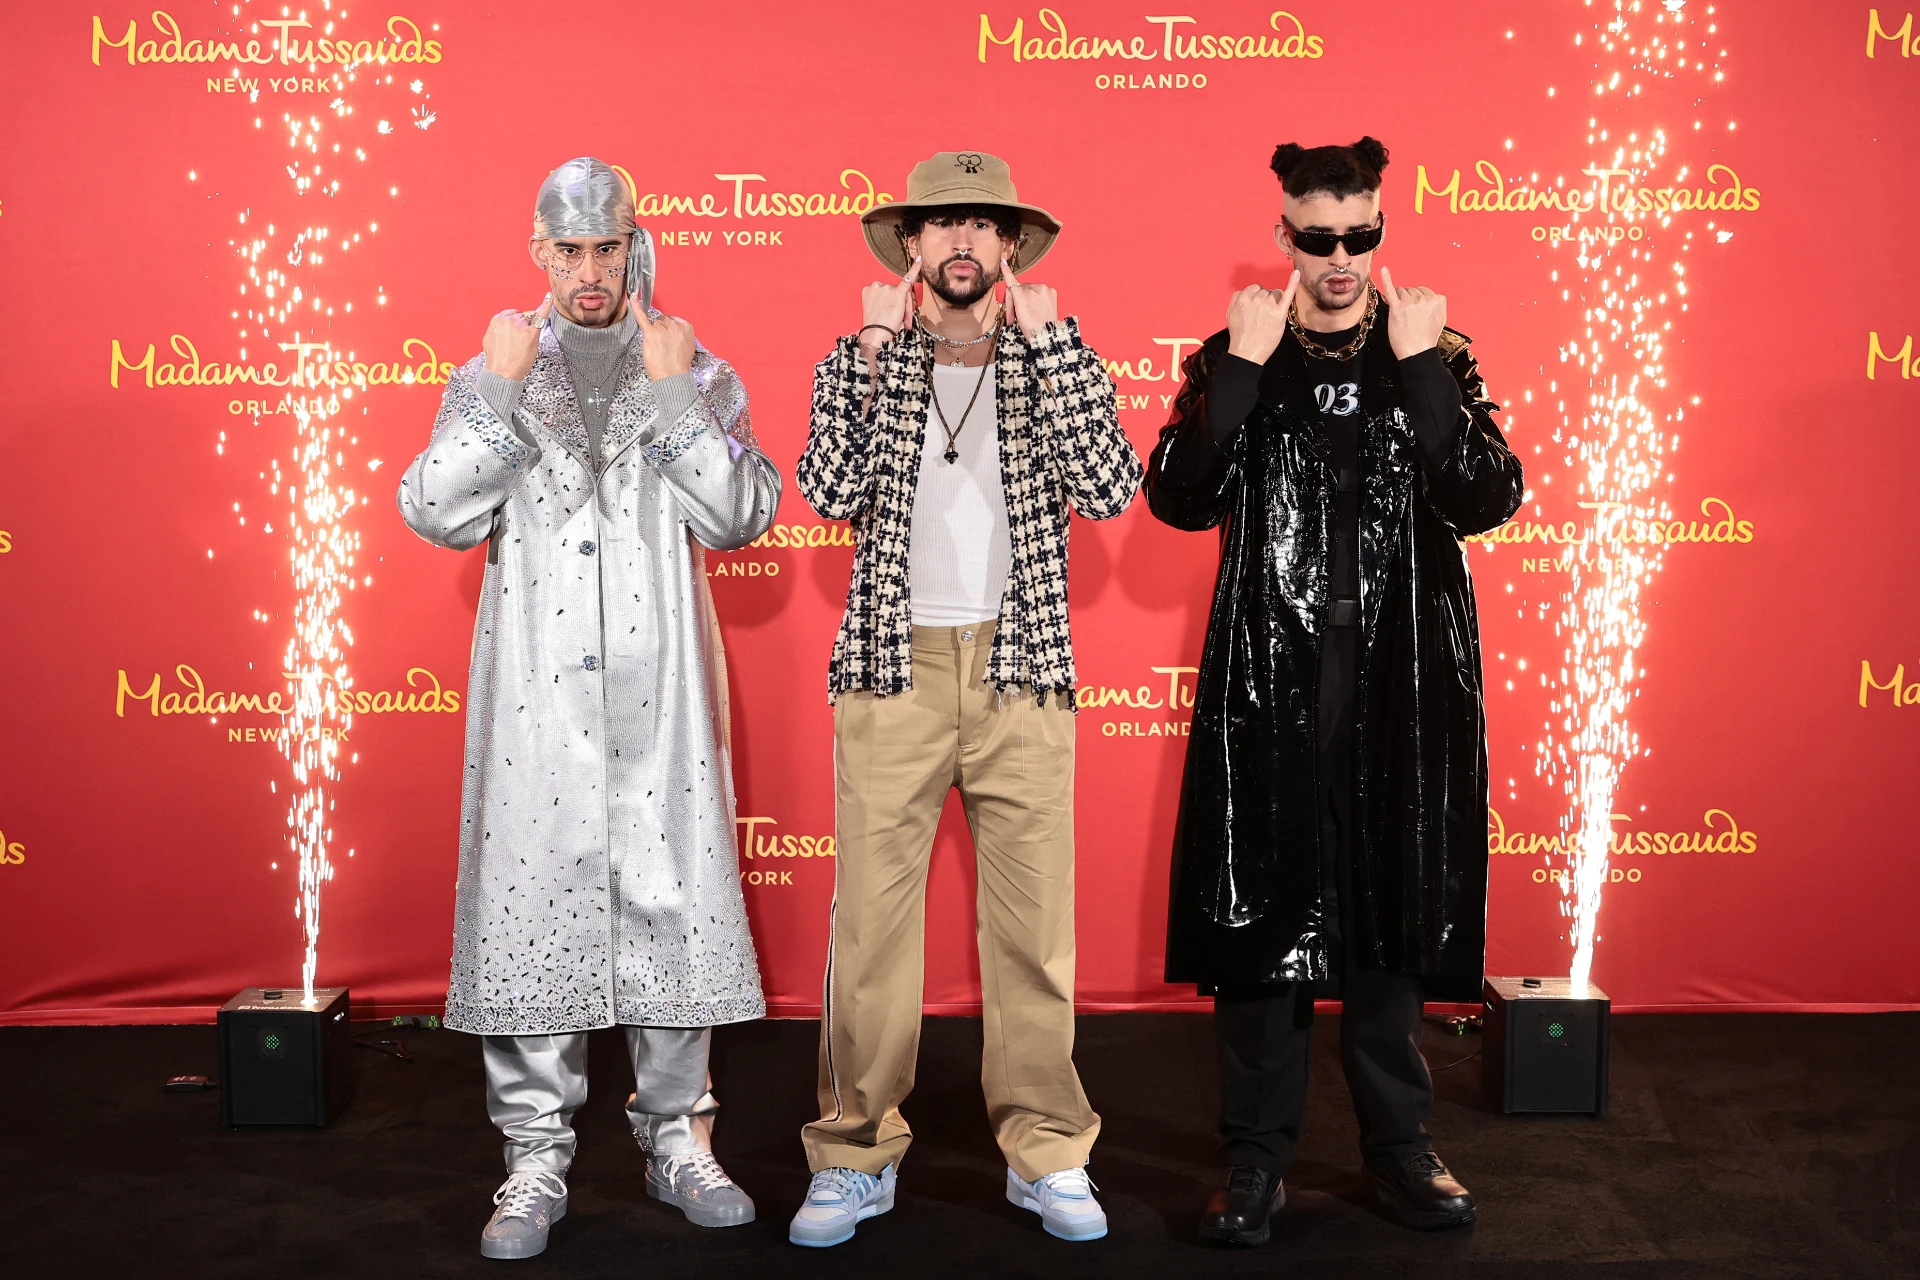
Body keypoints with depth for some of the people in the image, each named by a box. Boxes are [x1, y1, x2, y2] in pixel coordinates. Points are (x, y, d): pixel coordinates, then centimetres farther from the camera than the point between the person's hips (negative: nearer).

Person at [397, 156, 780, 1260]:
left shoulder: (699, 374, 10)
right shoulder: (491, 374, 11)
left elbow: (742, 516, -3)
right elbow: (437, 515, -1)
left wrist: (673, 390, -10)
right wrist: (499, 388, -8)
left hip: (659, 685, 0)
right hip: (536, 688, 0)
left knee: (673, 895, 2)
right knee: (532, 896, 0)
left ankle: (679, 1137, 17)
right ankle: (538, 1158, 11)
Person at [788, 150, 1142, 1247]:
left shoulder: (1056, 360, 10)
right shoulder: (861, 363, 9)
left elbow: (1111, 489, -9)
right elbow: (831, 490, -9)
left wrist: (1048, 340, -9)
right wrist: (877, 350, -9)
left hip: (1022, 673, 1)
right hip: (894, 673, 0)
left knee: (1035, 921, 3)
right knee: (872, 919, 0)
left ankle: (1048, 1153, 16)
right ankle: (858, 1155, 14)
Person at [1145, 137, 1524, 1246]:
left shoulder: (1438, 356, 7)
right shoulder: (1236, 358, 5)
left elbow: (1488, 500, -8)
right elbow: (1181, 500, -9)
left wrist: (1423, 368, -13)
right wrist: (1242, 367, -13)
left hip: (1404, 681, 1)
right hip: (1271, 680, -1)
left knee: (1393, 907, 8)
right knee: (1262, 908, 1)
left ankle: (1399, 1143, 23)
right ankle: (1259, 1153, 14)